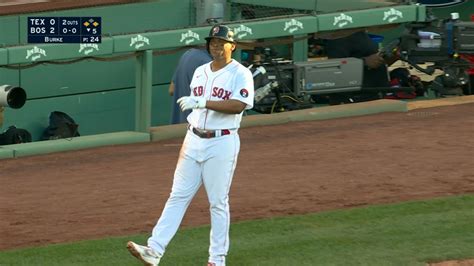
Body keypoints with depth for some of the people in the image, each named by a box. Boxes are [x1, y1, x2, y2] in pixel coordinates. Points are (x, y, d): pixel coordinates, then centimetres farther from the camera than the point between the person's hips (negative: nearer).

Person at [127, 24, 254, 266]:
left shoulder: (240, 74, -7)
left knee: (218, 202, 0)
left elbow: (239, 105, -22)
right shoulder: (200, 72, 14)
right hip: (194, 141, 6)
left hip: (221, 144, -6)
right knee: (178, 196, 1)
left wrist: (202, 102, -27)